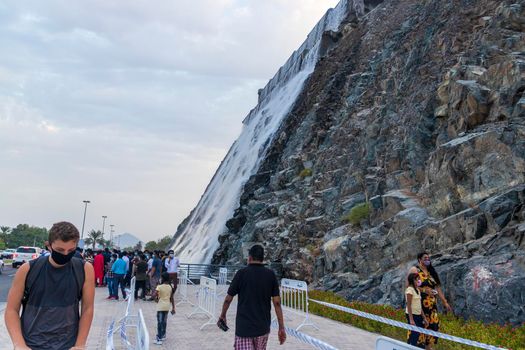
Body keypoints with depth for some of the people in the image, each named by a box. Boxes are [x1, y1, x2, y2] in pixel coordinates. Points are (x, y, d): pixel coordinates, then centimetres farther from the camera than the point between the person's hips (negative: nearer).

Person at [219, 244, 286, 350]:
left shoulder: (241, 273, -8)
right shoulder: (270, 275, -2)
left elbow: (228, 299, -1)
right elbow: (277, 302, -4)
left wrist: (222, 316, 16)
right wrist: (281, 327, 2)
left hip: (244, 327, -3)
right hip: (263, 327, 3)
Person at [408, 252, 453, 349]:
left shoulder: (431, 272, 17)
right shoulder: (414, 270, -3)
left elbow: (438, 288, 16)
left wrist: (445, 302, 12)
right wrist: (424, 290, -19)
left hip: (431, 304, 6)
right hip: (419, 303, -6)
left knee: (433, 324, 3)